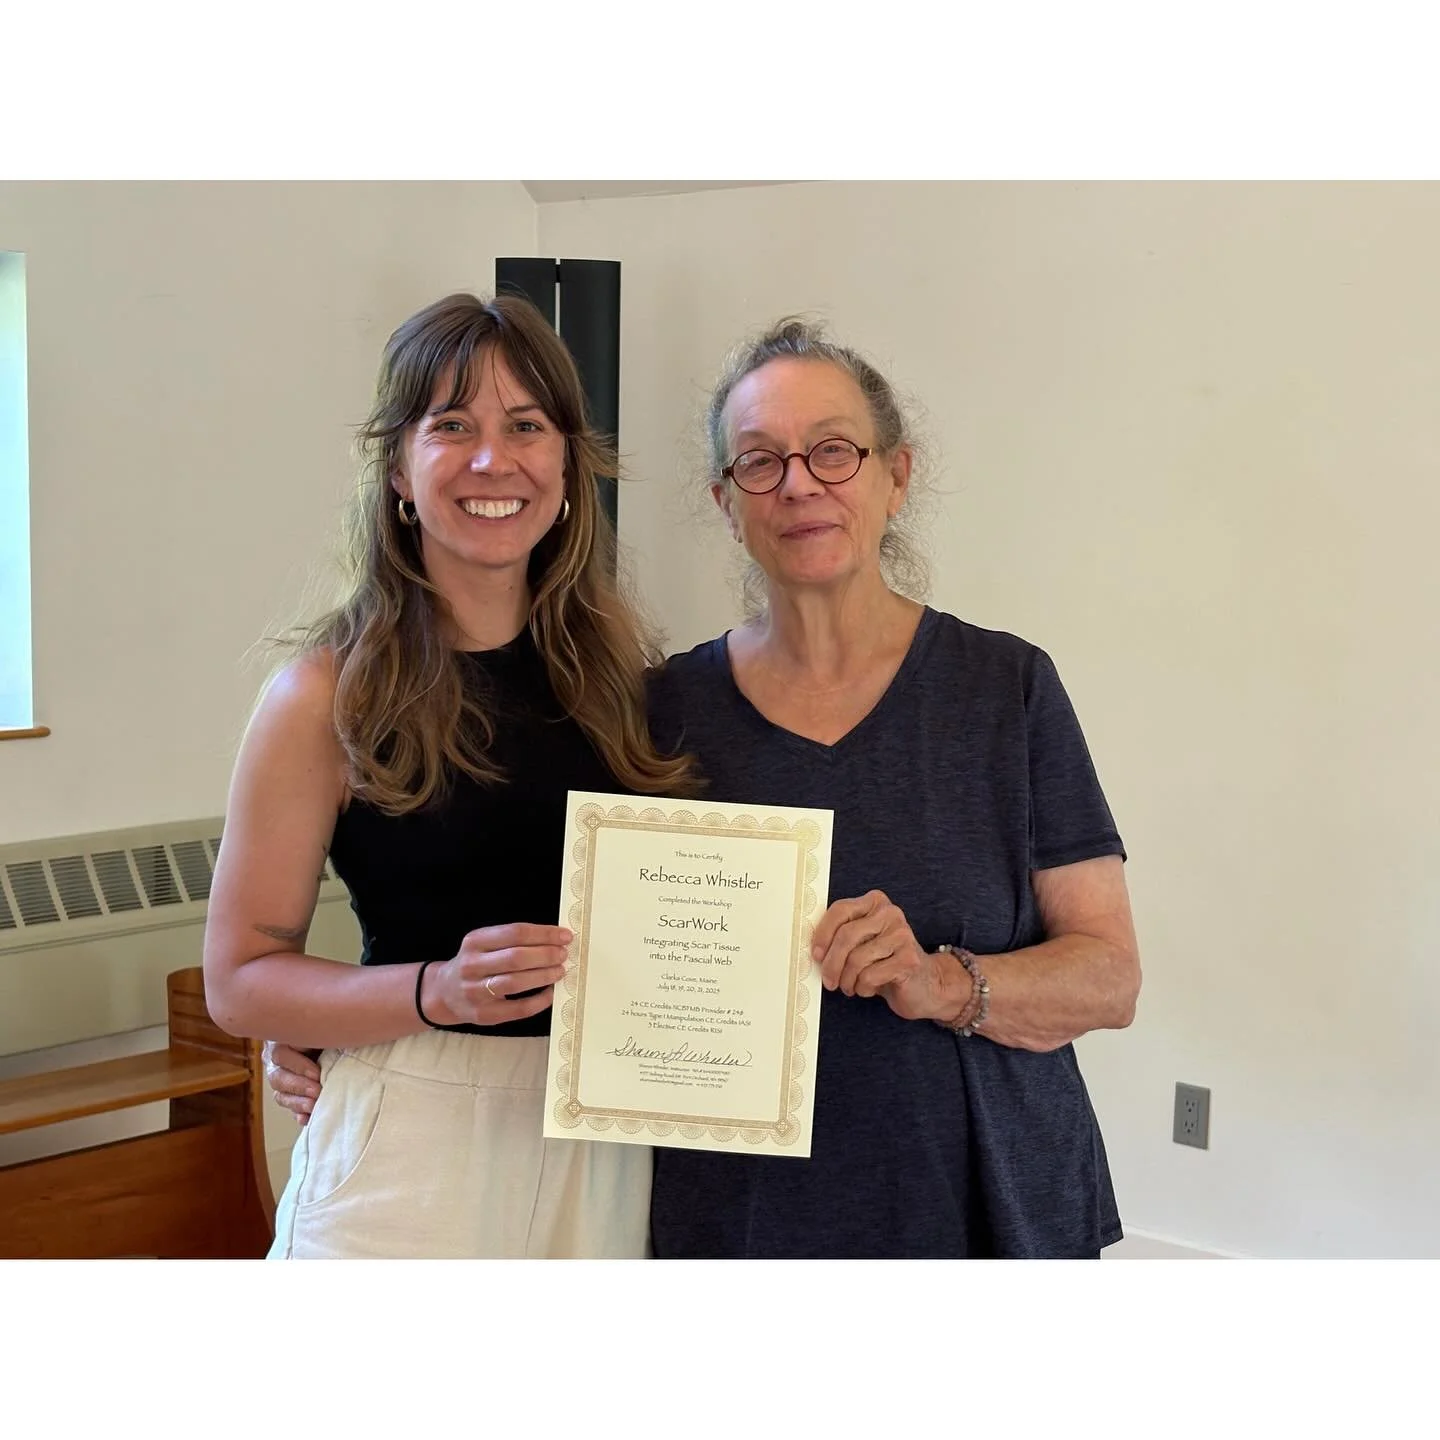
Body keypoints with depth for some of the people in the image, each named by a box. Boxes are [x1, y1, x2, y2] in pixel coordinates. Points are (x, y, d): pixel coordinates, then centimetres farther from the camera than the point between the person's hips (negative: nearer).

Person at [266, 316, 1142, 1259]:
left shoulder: (1006, 686, -5)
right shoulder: (666, 709, -1)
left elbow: (1109, 977, -6)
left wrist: (943, 984, -24)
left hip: (986, 1205, 0)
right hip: (734, 1214, 1)